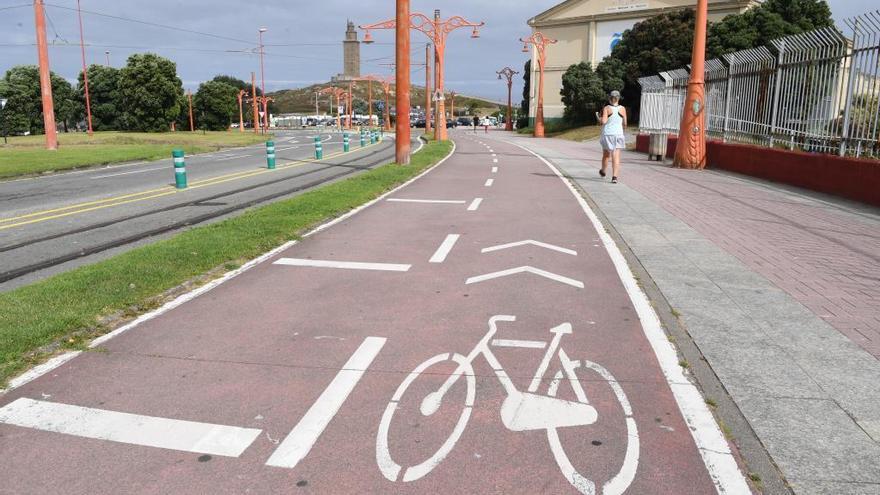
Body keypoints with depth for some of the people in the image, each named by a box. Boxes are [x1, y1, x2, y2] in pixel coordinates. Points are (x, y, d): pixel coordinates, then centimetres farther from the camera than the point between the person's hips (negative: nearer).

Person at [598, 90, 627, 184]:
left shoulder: (606, 108, -6)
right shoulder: (622, 109, 1)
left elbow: (603, 121, -16)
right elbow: (625, 124, 5)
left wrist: (599, 118, 4)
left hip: (607, 134, -1)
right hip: (618, 134, 1)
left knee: (606, 155, 18)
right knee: (616, 156, -3)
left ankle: (604, 171, 39)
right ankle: (614, 176, -14)